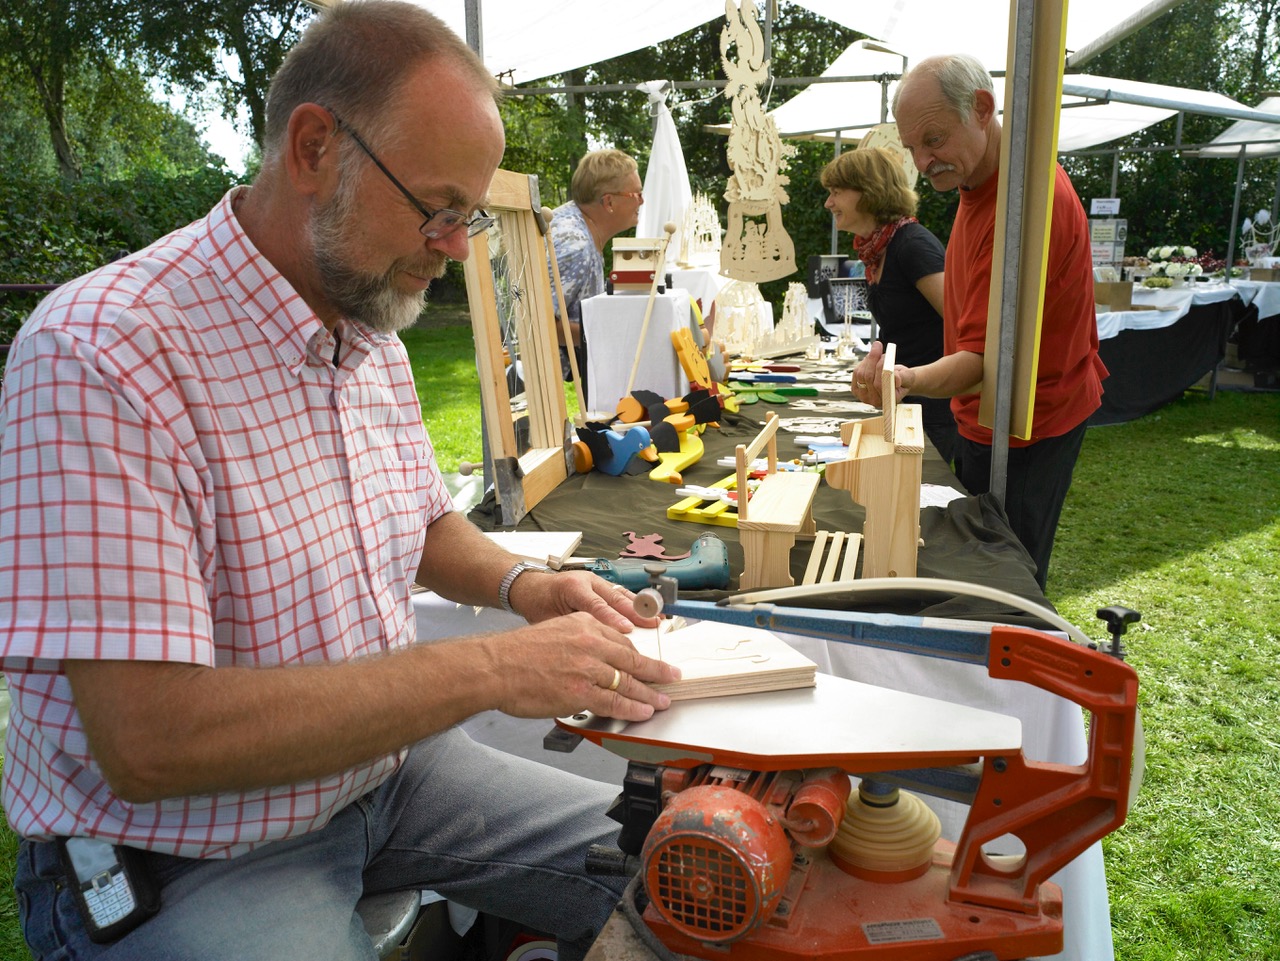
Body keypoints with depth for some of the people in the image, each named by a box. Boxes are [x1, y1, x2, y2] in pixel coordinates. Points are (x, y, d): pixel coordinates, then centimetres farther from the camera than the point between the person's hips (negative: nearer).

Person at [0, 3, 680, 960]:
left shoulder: (373, 334, 3)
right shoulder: (102, 354, -24)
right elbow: (148, 740, -29)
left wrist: (523, 585, -3)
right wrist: (490, 668, -28)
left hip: (386, 763, 7)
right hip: (180, 866, -6)